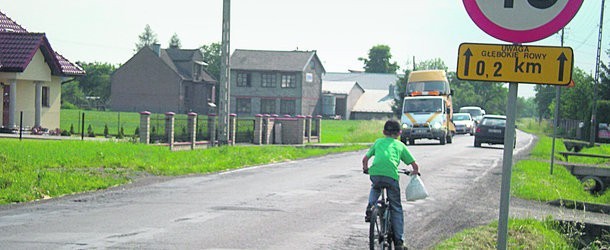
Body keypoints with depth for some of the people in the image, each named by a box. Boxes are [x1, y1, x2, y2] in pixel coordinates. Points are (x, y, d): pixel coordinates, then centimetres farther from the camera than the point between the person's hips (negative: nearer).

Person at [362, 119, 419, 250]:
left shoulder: (378, 142, 27)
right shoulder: (400, 145, 24)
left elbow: (365, 159, 29)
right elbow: (415, 165, 22)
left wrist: (366, 169, 49)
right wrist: (415, 172, 44)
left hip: (375, 174, 1)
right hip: (391, 176, -1)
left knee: (375, 188, 39)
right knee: (396, 209, 11)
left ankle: (370, 207, 13)